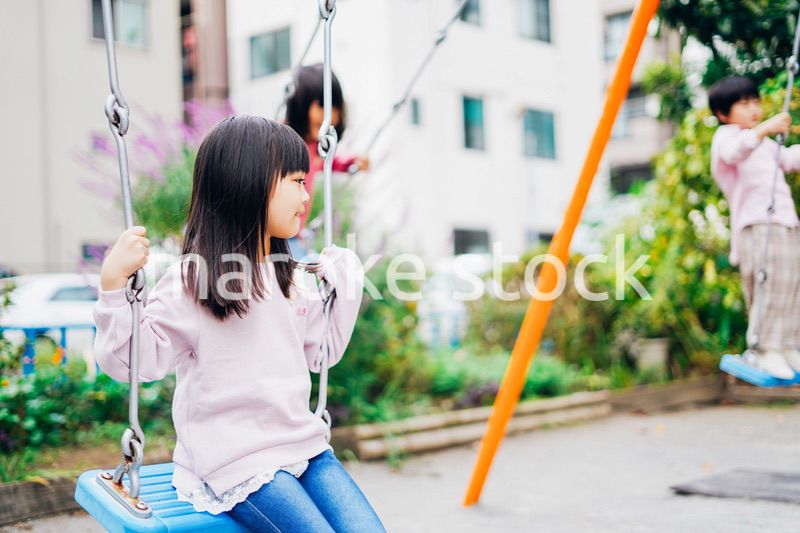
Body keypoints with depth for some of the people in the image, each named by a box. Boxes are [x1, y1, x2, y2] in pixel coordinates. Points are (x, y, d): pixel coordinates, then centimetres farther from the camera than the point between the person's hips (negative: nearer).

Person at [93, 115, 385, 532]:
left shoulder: (291, 278, 10)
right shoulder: (191, 281, -10)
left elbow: (322, 352, 21)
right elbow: (129, 358, -13)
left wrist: (346, 286, 16)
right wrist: (114, 283, -25)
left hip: (303, 445, 7)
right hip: (236, 461, -6)